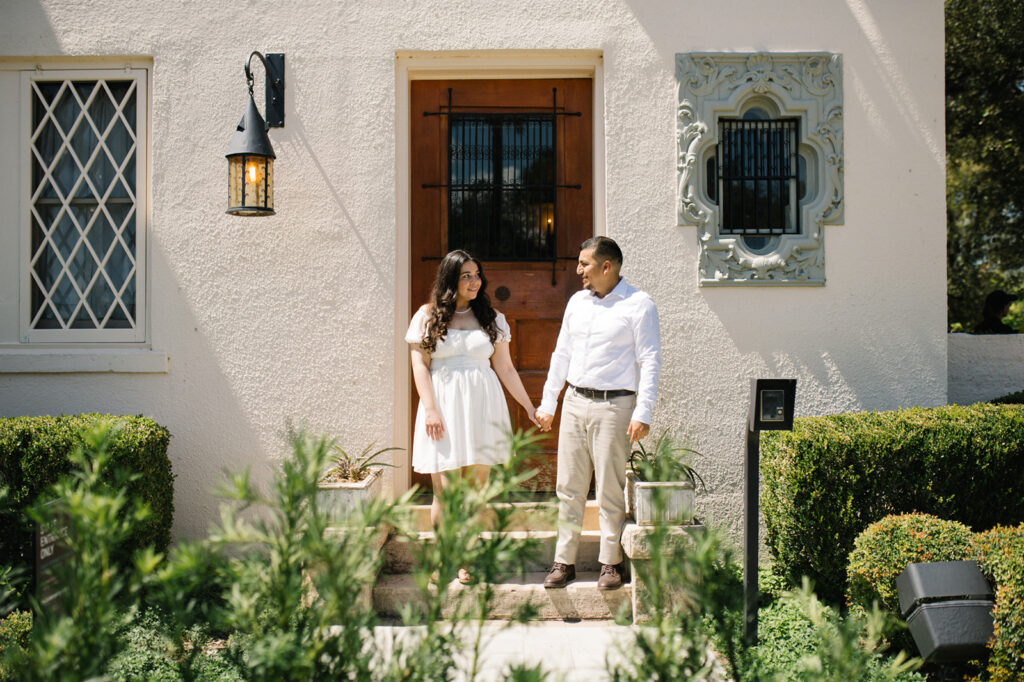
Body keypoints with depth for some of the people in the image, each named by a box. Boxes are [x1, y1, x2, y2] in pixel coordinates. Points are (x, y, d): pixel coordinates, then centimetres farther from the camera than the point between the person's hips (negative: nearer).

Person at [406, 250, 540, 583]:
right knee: (445, 490, -5)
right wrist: (430, 410, -8)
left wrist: (530, 407, 12)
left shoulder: (491, 318, 12)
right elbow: (419, 366, 2)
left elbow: (505, 368, 14)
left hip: (482, 406, 2)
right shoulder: (428, 316, 7)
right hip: (443, 405, -2)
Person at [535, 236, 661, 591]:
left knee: (610, 490, 0)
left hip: (613, 406, -5)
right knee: (569, 486, 7)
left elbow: (650, 361, -8)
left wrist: (643, 413, -15)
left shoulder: (639, 305, -5)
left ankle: (610, 562, 13)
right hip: (574, 403, 6)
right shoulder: (577, 302, 13)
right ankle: (564, 561, 15)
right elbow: (562, 353, 18)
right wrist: (547, 403, 17)